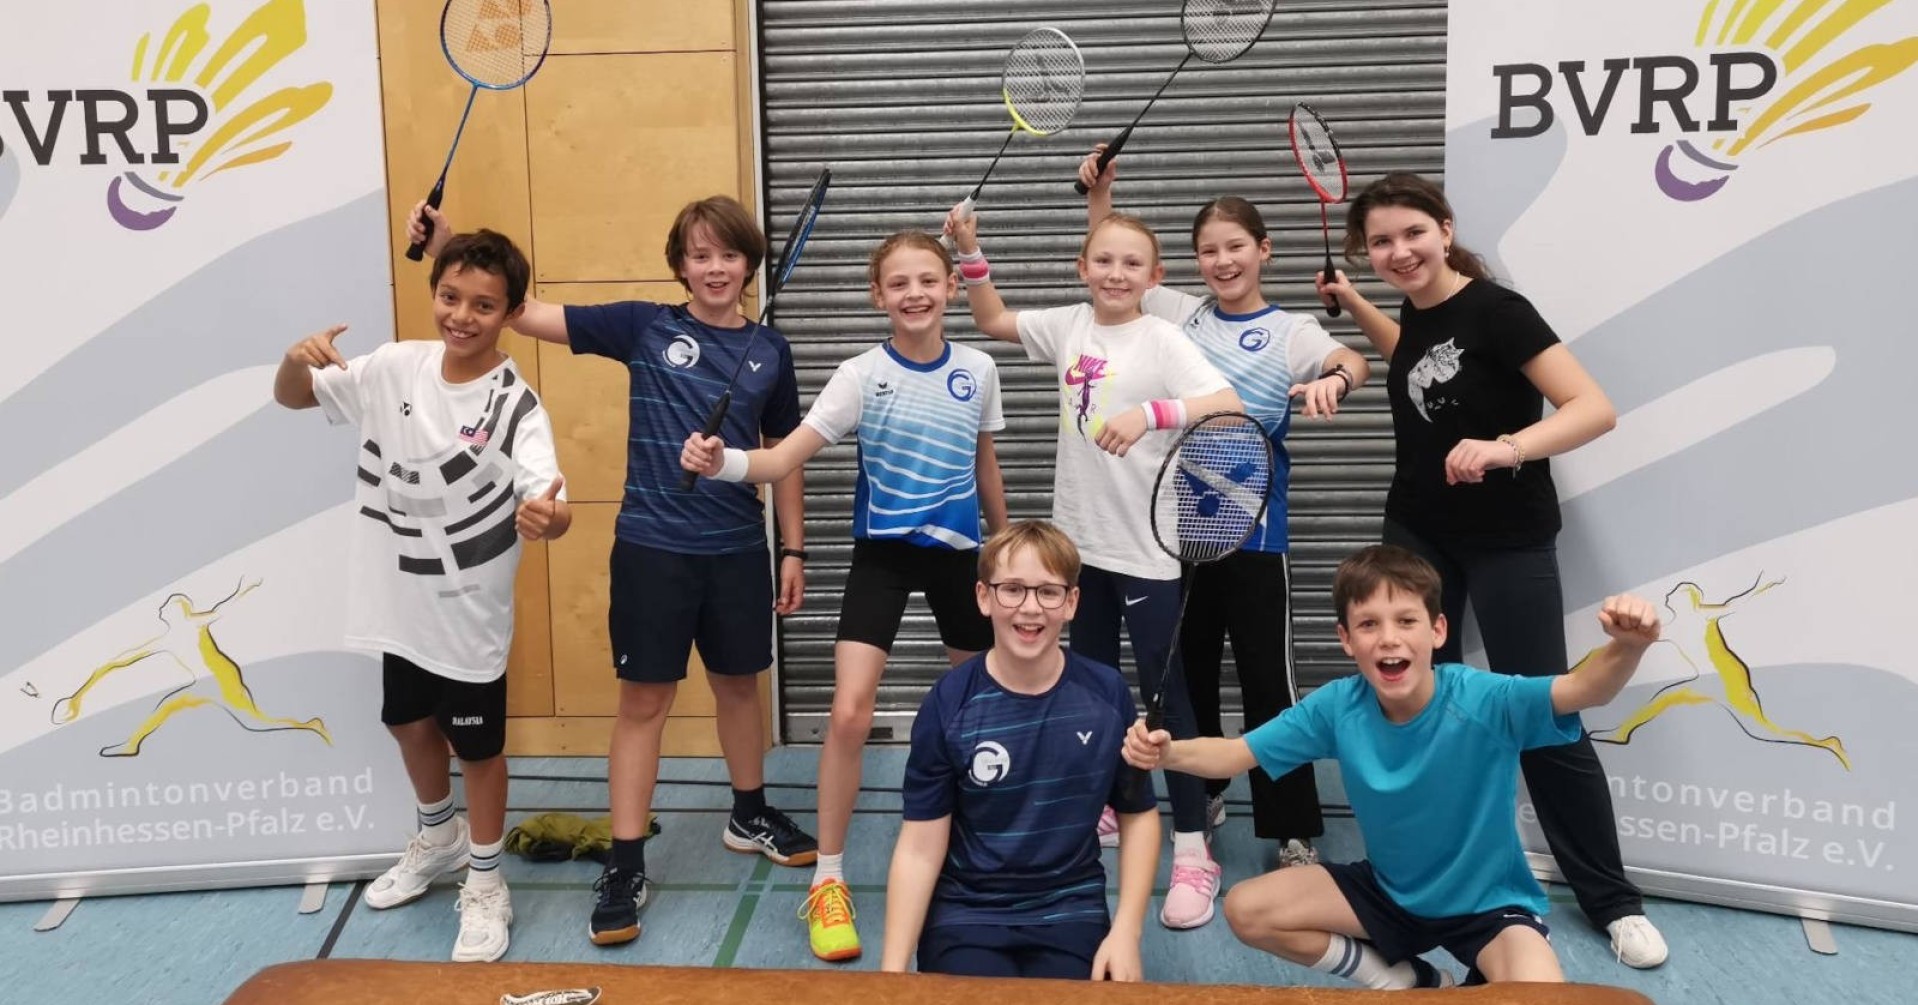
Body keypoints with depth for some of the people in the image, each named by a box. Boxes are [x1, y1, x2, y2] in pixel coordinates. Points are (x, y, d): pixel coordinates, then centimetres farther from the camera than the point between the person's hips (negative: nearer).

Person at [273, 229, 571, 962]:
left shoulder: (514, 407, -21)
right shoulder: (394, 366, -5)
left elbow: (546, 503, -33)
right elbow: (291, 399, 4)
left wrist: (549, 516, -58)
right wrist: (298, 358, -19)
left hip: (467, 609, -6)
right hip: (399, 599, 6)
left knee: (477, 747, 9)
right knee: (409, 723, 24)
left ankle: (486, 886, 30)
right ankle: (439, 839, 50)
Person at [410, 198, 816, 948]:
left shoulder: (769, 350, 3)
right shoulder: (644, 327, -4)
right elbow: (527, 314, -8)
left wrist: (793, 550, 9)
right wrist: (448, 249, -20)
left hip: (738, 549, 3)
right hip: (651, 546, -2)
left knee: (738, 684, 18)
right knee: (645, 700, 3)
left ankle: (750, 816, 40)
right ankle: (626, 865, 12)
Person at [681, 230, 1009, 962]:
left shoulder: (978, 371, -2)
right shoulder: (862, 375, -11)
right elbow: (783, 458, -19)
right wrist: (721, 461, -39)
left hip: (959, 552, 3)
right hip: (881, 551, -3)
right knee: (849, 713, -13)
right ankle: (827, 880, 2)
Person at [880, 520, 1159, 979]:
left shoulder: (1106, 694, -5)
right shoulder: (948, 704, -10)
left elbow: (1138, 814, 6)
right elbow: (920, 849, -8)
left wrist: (1126, 931, -3)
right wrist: (892, 970, -13)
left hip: (1071, 909, 1)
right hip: (966, 911, -1)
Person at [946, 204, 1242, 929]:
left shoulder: (1163, 342, -13)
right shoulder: (1069, 327, 5)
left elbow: (1231, 406, -27)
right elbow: (992, 319, 20)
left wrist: (1150, 414, -39)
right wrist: (970, 250, 8)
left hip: (1145, 548, -6)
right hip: (1081, 539, 6)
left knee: (1163, 691, -2)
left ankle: (1192, 852, 4)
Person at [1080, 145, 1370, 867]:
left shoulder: (1288, 333, -3)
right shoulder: (1179, 314, 8)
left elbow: (1355, 363, -22)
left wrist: (1335, 381, -45)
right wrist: (1099, 192, 5)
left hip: (1253, 529, -4)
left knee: (1268, 679, -2)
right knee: (1189, 670, 16)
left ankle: (1293, 833, 8)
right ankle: (1202, 797, 34)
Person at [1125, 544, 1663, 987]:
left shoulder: (1480, 700, -28)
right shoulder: (1337, 706, -16)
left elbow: (1580, 690, -44)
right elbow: (1238, 753, -12)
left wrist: (1625, 649, -67)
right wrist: (1168, 752, -32)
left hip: (1489, 899, -4)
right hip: (1390, 889, 5)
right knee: (1246, 910, -7)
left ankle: (1479, 987, 6)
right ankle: (1407, 983, 9)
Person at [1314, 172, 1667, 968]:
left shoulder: (1494, 309, -18)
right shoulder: (1417, 311, 2)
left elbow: (1594, 408, -26)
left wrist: (1506, 448, -41)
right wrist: (1352, 304, 15)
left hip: (1508, 542, -6)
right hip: (1417, 532, 6)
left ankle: (1613, 901, 12)